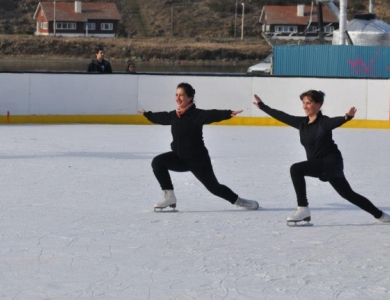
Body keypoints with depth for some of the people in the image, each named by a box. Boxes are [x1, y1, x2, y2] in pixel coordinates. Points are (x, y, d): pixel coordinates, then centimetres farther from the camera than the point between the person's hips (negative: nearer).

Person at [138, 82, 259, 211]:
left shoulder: (197, 114, -17)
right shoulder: (173, 115, 3)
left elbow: (212, 115, -35)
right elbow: (161, 117, 25)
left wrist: (229, 114, -53)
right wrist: (147, 114, 42)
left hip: (198, 160, -6)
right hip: (180, 158, 6)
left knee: (214, 187, 0)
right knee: (158, 162, -14)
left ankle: (239, 201, 25)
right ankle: (169, 197, -9)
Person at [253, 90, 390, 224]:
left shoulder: (323, 122, -16)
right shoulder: (302, 123, 6)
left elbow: (336, 121, -37)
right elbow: (282, 116, 14)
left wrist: (347, 117, -59)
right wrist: (262, 106, 20)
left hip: (331, 162, -8)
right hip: (319, 164, 8)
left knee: (296, 169, -22)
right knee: (348, 194, 18)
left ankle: (303, 209, -16)